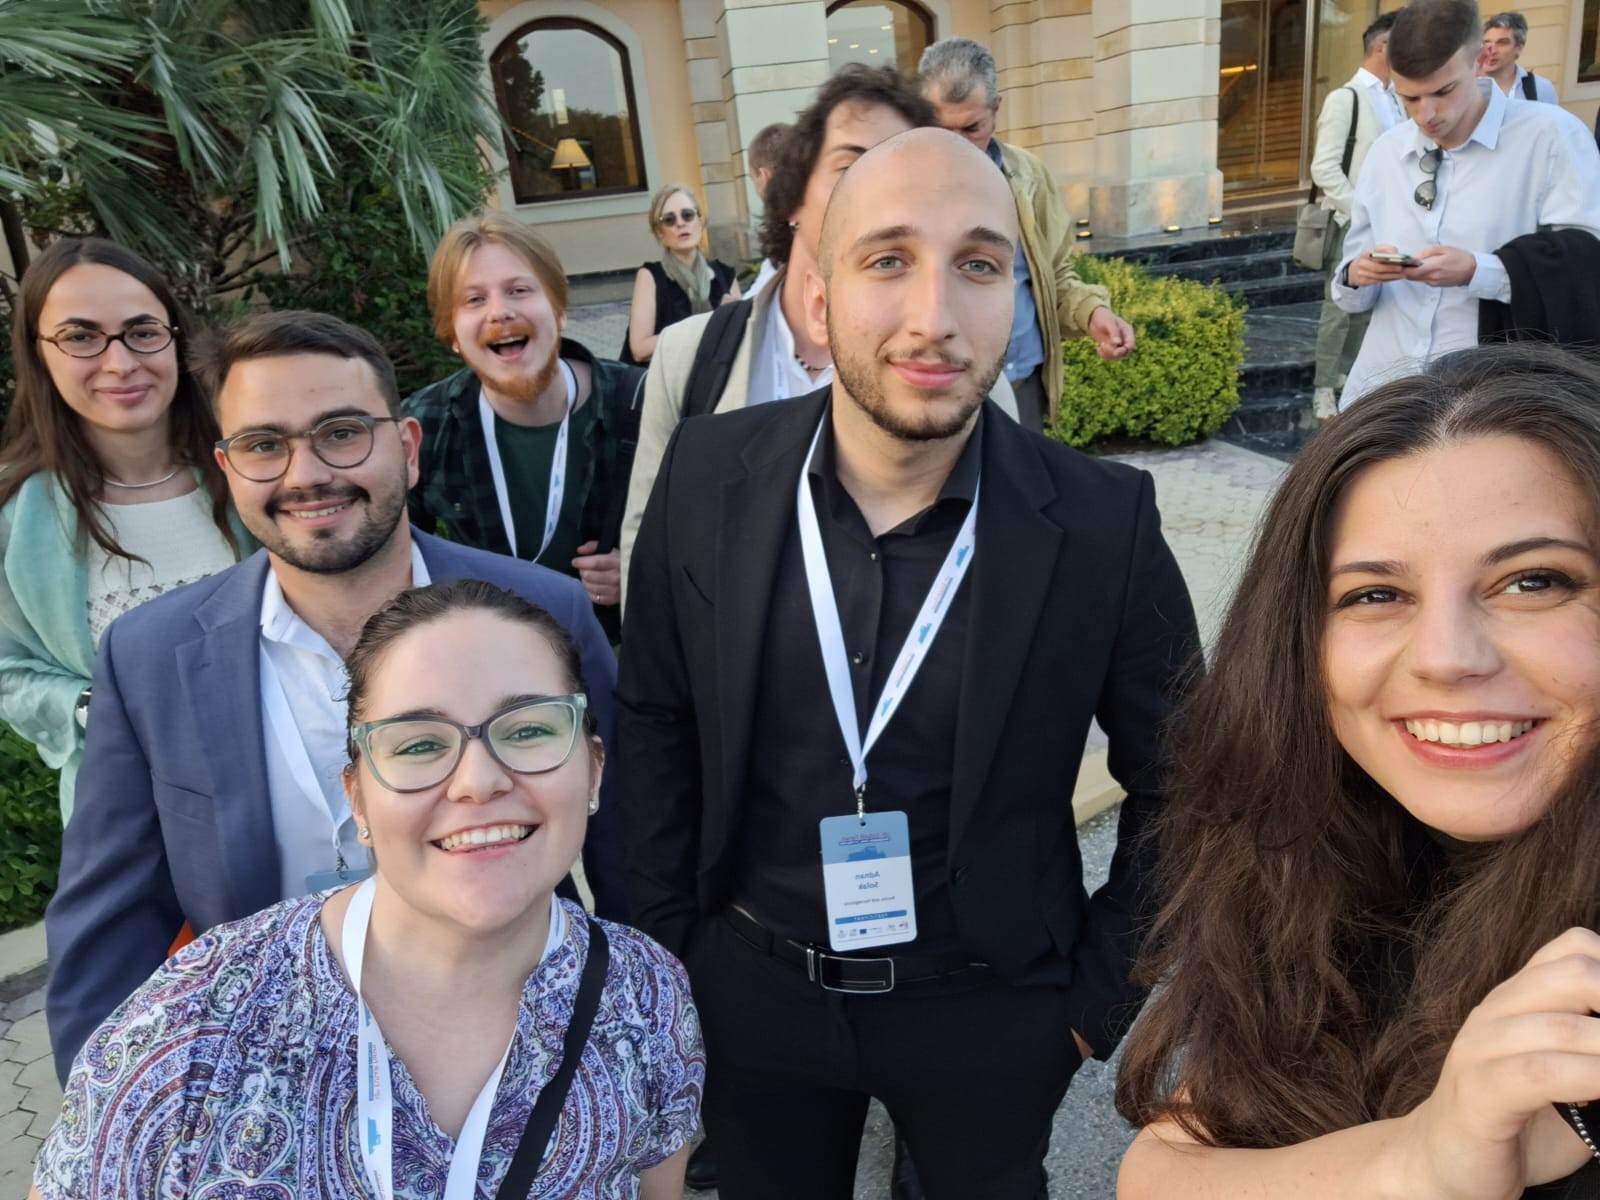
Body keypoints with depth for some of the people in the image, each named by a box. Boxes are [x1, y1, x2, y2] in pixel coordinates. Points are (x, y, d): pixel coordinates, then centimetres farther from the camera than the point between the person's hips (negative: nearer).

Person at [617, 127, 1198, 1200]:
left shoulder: (1103, 521, -18)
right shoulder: (708, 475, -14)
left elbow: (1178, 781, -5)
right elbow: (654, 718, -1)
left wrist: (1105, 992, -1)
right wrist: (670, 945, 2)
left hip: (993, 1010, -1)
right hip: (753, 992, 2)